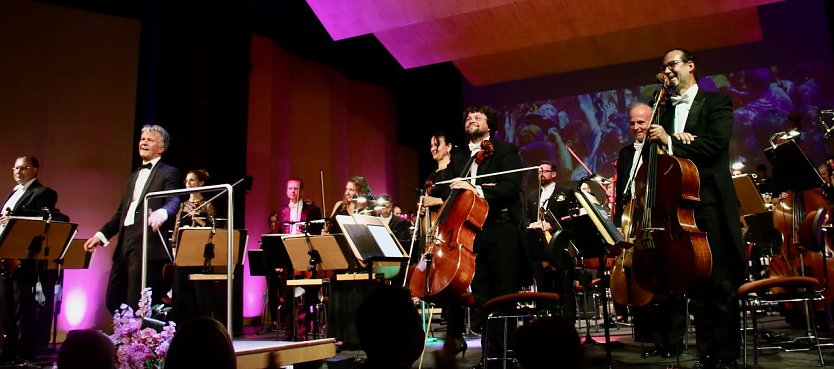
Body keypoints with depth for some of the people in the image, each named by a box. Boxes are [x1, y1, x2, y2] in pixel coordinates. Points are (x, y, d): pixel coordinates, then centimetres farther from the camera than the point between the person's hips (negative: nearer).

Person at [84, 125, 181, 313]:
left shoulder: (169, 173, 0)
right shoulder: (134, 176, 24)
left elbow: (174, 201, -17)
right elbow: (121, 212, 24)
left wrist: (162, 212, -39)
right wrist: (102, 234, 14)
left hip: (148, 246, -8)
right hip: (125, 245, 8)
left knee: (137, 305, -8)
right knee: (113, 299, 11)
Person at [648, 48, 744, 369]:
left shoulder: (716, 102, 6)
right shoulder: (666, 111, 20)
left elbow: (716, 144, -9)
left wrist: (671, 142, -9)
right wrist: (679, 140, -9)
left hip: (710, 203, -4)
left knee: (721, 283, -4)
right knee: (696, 285, 7)